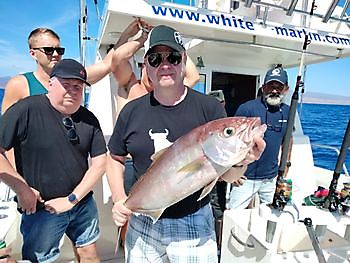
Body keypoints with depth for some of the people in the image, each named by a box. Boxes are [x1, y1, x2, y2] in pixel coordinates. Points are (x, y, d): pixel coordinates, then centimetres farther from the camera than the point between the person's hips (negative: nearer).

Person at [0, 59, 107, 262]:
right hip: (41, 209, -3)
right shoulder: (26, 110, -15)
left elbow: (100, 162, -4)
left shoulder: (89, 119, -4)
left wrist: (73, 199, -8)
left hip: (83, 204, 4)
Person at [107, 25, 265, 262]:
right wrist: (119, 200, -6)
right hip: (142, 224, 3)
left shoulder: (210, 108, -12)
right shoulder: (132, 111, -5)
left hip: (194, 225, -1)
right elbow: (115, 159, 7)